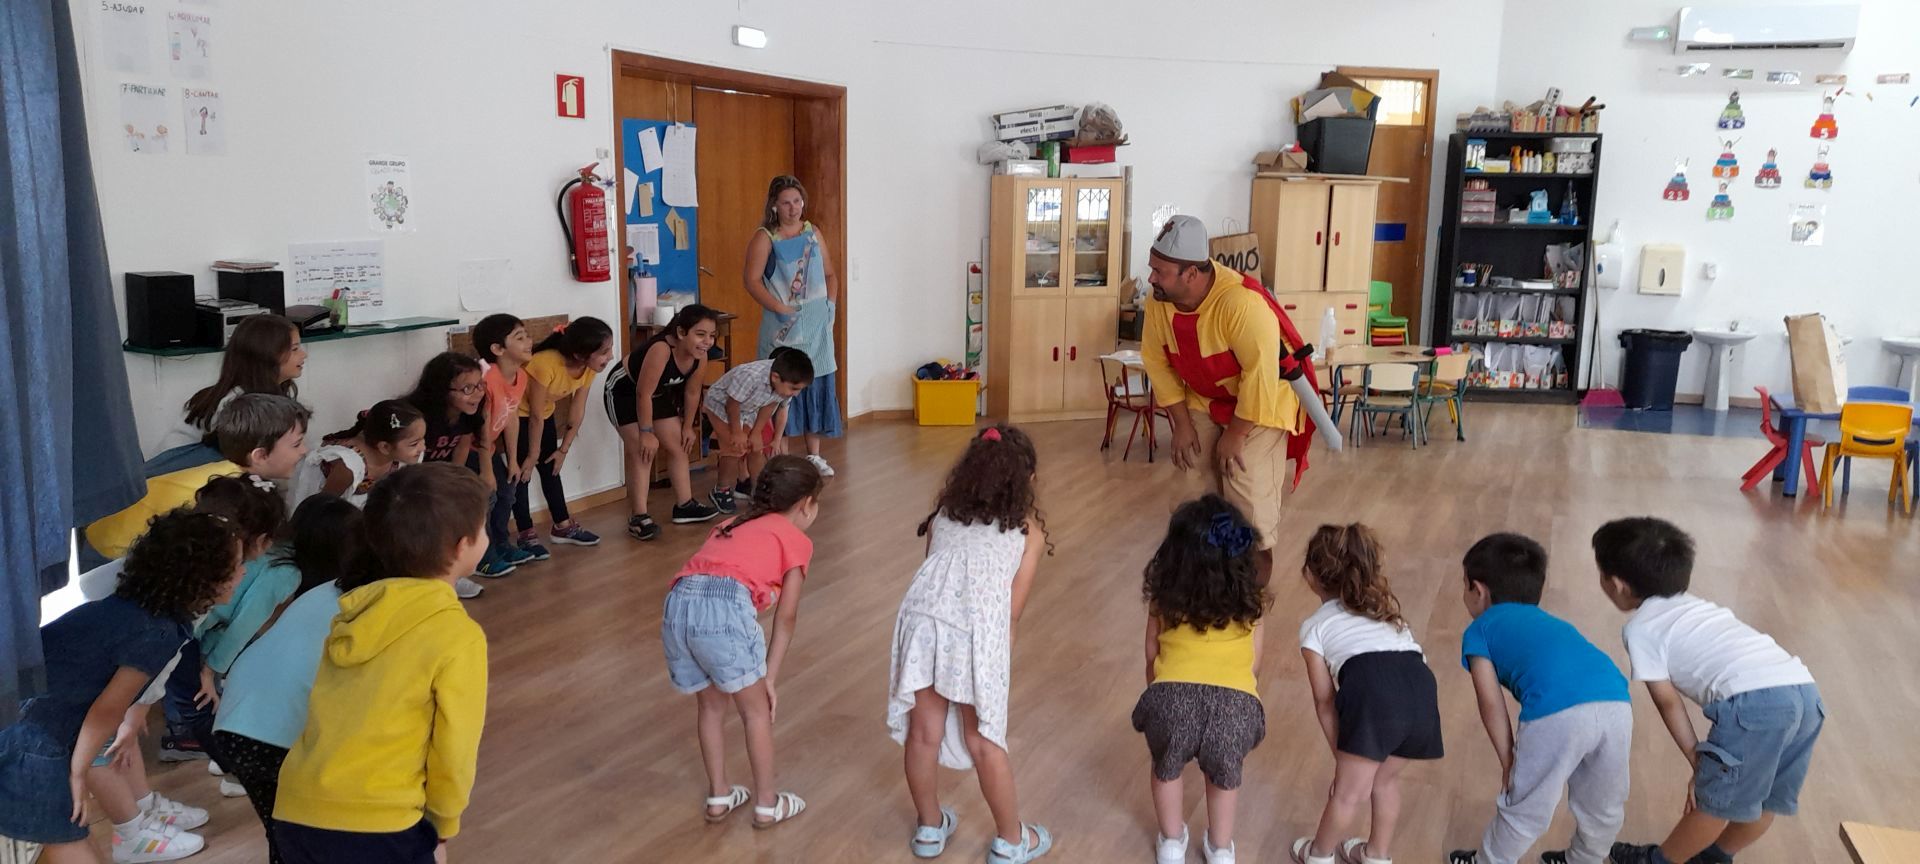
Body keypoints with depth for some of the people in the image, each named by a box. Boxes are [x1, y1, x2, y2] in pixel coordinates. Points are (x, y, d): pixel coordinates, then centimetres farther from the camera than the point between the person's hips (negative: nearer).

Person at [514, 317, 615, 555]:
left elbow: (578, 409, -7)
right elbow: (535, 416, -28)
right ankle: (527, 535, -2)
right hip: (516, 411, -7)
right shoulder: (546, 364, -39)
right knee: (523, 472, -8)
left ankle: (562, 525, 21)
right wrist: (532, 456, -18)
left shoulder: (588, 367, -19)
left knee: (551, 468, 11)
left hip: (545, 411, 7)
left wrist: (564, 448, -3)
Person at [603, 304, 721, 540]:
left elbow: (692, 393, -2)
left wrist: (688, 427, 5)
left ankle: (684, 506, 20)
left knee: (679, 447, 8)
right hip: (623, 391, -7)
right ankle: (638, 517, -9)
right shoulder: (661, 350, -41)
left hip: (659, 394, 7)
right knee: (642, 452, -14)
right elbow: (643, 394, -33)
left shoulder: (700, 357, -19)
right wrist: (646, 432, -26)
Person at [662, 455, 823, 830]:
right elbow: (786, 616, 14)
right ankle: (767, 804, 27)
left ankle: (719, 796, 38)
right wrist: (770, 677, 19)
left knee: (711, 706, 26)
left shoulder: (732, 526, 34)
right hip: (724, 605, -6)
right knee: (756, 710, 16)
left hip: (678, 602, 6)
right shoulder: (796, 540, 17)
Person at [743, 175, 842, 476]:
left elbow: (830, 274, 17)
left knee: (817, 385, 8)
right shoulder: (764, 238, -5)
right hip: (783, 327, -5)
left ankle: (814, 454, 19)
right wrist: (781, 309, -20)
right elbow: (752, 280, -13)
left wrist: (831, 303, 0)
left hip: (817, 325, 5)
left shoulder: (814, 234, 11)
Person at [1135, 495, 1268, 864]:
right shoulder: (1250, 599, 19)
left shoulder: (1164, 596, 16)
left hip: (1174, 696, -1)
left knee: (1167, 767, 33)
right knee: (1224, 775, 34)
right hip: (1236, 702, 1)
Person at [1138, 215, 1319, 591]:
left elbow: (1260, 373, -31)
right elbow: (1157, 362, -4)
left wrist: (1235, 435, -23)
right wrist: (1181, 423, -6)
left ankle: (1259, 567, 12)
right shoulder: (1159, 302, -16)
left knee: (1247, 494, -10)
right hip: (1204, 401, 6)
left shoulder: (1243, 303, -35)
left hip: (1261, 402, -5)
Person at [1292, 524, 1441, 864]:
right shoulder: (1383, 607, 37)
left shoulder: (1314, 626, 22)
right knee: (1386, 778, 27)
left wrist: (1341, 754, 25)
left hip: (1373, 688, -5)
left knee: (1349, 791, 12)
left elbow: (1325, 702, 19)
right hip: (1421, 686, 5)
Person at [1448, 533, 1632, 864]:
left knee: (1525, 809, 16)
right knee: (1603, 807, 28)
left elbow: (1491, 701, 10)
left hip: (1559, 712, -5)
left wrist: (1508, 759, 18)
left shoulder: (1480, 629, 21)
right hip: (1617, 704, 6)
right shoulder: (1551, 623, 38)